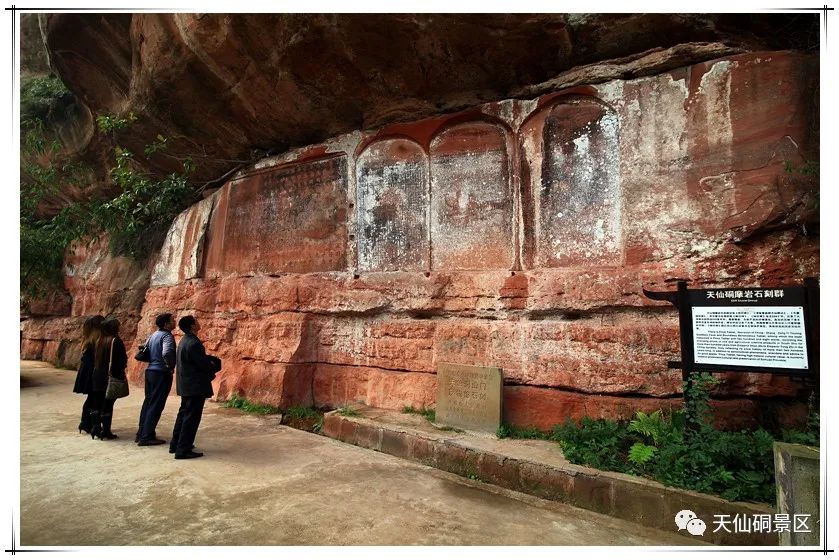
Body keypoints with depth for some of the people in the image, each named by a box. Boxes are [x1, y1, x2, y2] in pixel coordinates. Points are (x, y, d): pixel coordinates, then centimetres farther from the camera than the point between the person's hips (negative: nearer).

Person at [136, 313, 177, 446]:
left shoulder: (154, 334, 11)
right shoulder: (167, 336, -16)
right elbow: (166, 353, -33)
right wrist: (170, 366, -18)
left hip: (150, 371, 9)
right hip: (161, 373, -9)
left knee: (148, 402, 16)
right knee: (156, 405, -2)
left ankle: (141, 433, 24)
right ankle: (147, 437, 1)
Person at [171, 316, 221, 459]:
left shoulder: (184, 341, 11)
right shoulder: (194, 343, -22)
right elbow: (205, 365, -19)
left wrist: (210, 361, 3)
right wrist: (215, 365, 0)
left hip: (186, 385, 10)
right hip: (195, 386, -10)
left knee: (184, 414, 19)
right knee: (191, 417, -3)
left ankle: (176, 445, 28)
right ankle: (183, 450, 1)